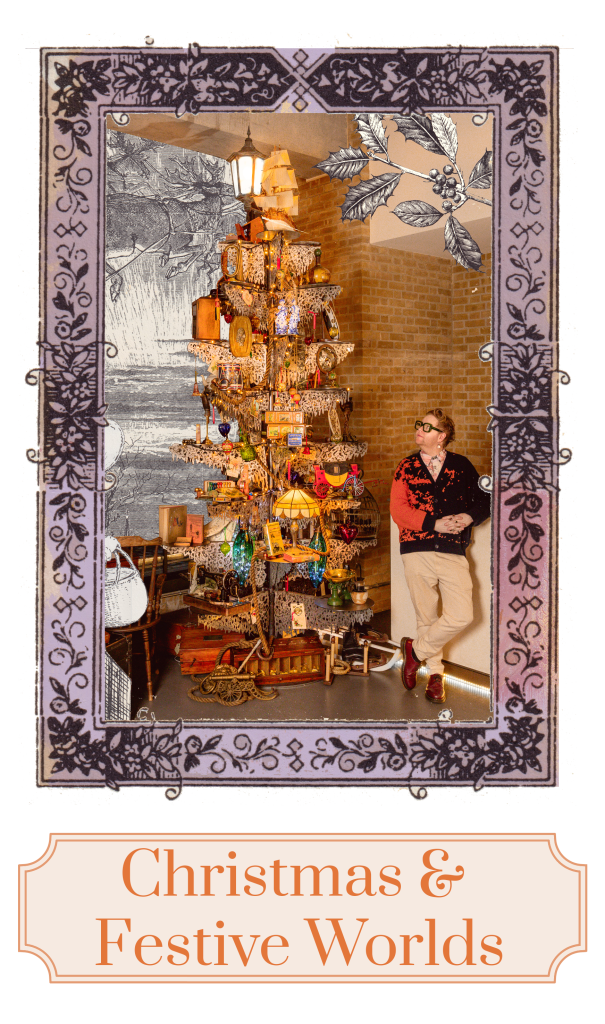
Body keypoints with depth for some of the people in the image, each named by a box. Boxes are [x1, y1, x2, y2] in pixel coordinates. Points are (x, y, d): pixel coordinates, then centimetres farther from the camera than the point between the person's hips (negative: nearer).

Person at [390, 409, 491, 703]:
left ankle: (416, 649, 10)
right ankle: (435, 673, 25)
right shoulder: (407, 467, 8)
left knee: (461, 616, -12)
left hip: (453, 552, 0)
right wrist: (434, 523, -13)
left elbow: (484, 499, 11)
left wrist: (468, 517, -10)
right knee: (426, 617, 7)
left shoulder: (461, 466, 8)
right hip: (417, 551, 0)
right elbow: (398, 509, -1)